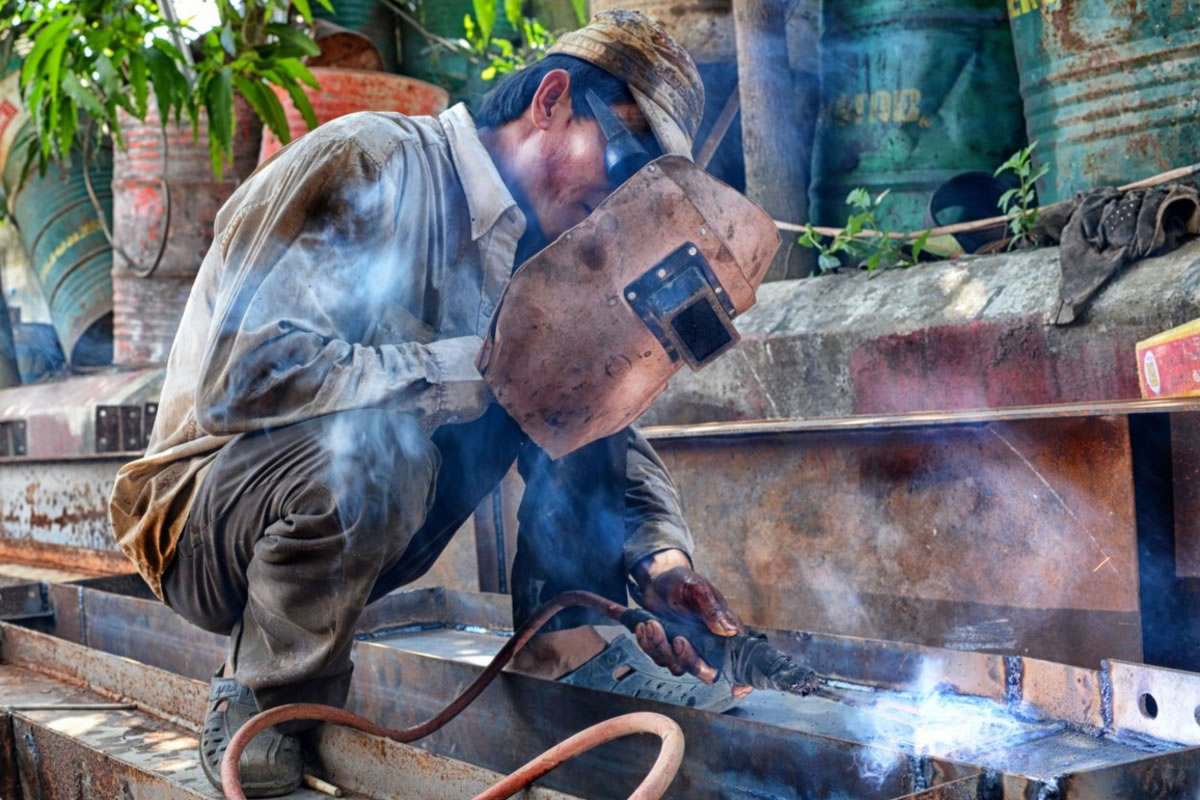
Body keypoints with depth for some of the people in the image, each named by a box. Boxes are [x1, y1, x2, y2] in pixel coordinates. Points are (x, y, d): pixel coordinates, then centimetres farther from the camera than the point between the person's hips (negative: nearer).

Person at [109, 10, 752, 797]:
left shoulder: (537, 254, 4)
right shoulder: (368, 163, -20)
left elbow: (604, 421, 2)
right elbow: (240, 375, -30)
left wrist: (659, 555, -17)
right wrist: (476, 370, -28)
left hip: (357, 531, 6)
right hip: (204, 525, -6)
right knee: (374, 445, -38)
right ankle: (259, 702, -13)